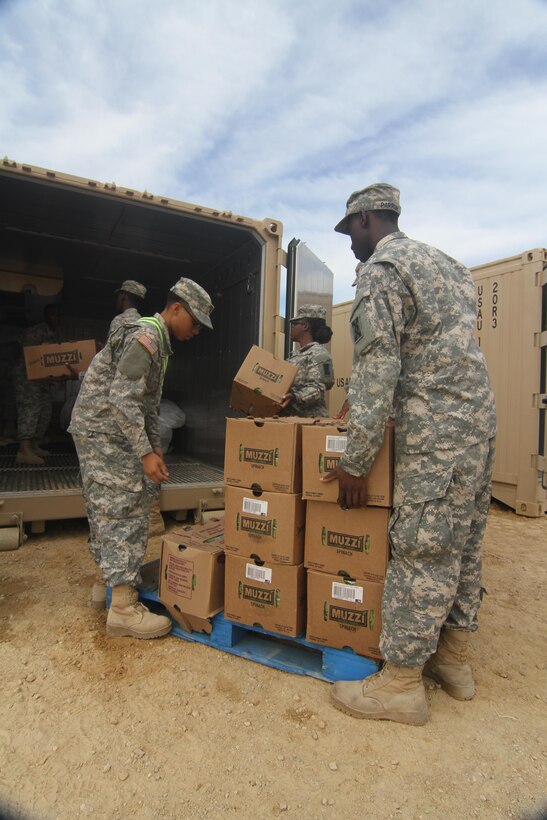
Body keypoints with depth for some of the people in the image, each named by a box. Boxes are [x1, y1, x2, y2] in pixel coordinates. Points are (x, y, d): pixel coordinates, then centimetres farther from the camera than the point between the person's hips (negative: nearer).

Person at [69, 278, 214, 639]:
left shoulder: (157, 340, 16)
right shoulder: (145, 336, -16)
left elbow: (148, 404, 20)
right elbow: (122, 399, -24)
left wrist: (155, 446, 16)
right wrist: (145, 453, -25)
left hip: (102, 434, 10)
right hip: (105, 431, -10)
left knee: (106, 509, 16)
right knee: (126, 511, -10)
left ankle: (112, 579, 30)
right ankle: (123, 607, -4)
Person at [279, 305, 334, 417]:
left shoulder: (318, 354, -6)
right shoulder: (295, 355, 18)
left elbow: (317, 389, -17)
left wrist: (294, 397, -32)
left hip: (309, 417, -7)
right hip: (288, 415, 7)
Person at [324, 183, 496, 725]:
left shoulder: (380, 270, -7)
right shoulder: (441, 262, 22)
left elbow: (377, 367, -17)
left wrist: (355, 463, -14)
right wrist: (369, 396, 27)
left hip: (435, 428, -10)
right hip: (478, 417, 10)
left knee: (421, 551, -4)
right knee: (462, 544, 15)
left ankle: (402, 683, 10)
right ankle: (453, 659, 30)